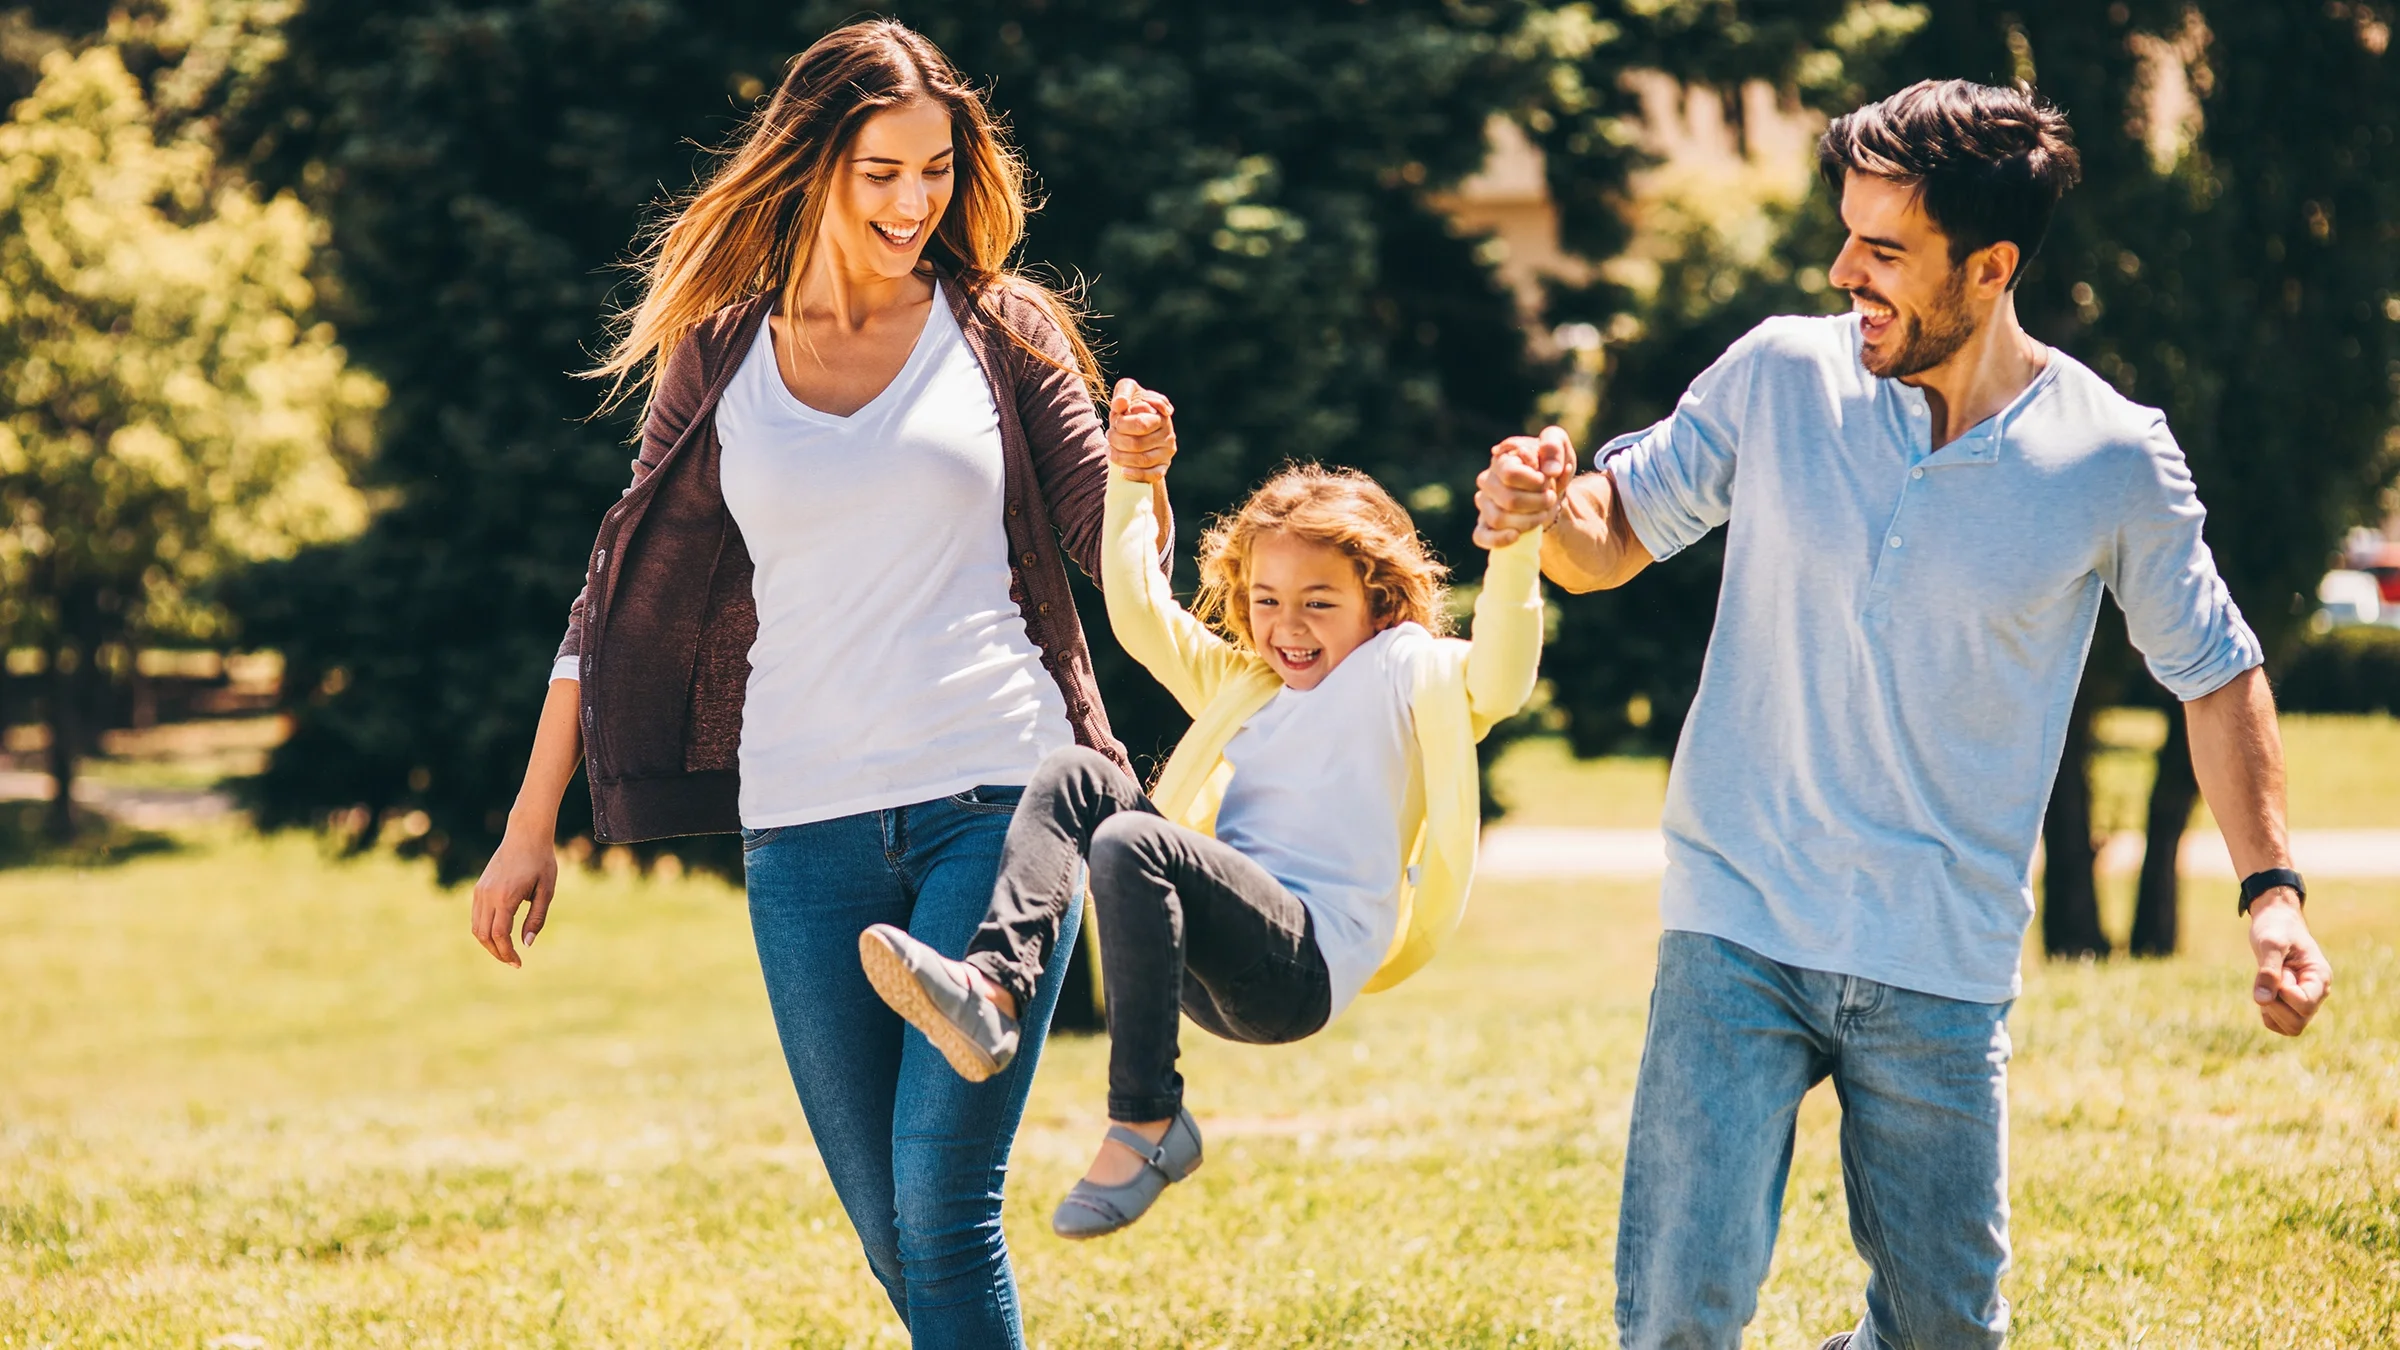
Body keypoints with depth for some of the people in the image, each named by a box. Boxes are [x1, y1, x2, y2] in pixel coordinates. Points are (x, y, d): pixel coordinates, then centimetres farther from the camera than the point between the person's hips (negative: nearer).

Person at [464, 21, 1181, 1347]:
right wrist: (530, 829, 11)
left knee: (944, 1208, -13)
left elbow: (1119, 557, 7)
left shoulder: (1001, 329, 6)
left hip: (996, 798, -2)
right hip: (803, 827, 2)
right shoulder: (719, 356, 9)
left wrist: (1137, 470, -17)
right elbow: (624, 590, 13)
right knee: (888, 1232, 5)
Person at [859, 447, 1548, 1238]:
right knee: (1076, 778, -8)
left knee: (1131, 843, -31)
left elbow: (1499, 680, -12)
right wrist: (1132, 480, 22)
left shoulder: (1407, 673, 8)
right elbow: (1139, 614, 29)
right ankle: (993, 989, -30)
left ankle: (1147, 1126, -28)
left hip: (1305, 965, -7)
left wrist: (1516, 547, -25)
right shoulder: (1245, 684, 30)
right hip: (1218, 972, 7)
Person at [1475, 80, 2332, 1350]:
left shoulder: (2112, 462, -6)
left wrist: (2270, 887, -1)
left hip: (1944, 964, 0)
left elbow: (2214, 671, 8)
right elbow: (1615, 538, 7)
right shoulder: (1780, 375, -4)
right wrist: (1550, 508, -17)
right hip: (1738, 925, 0)